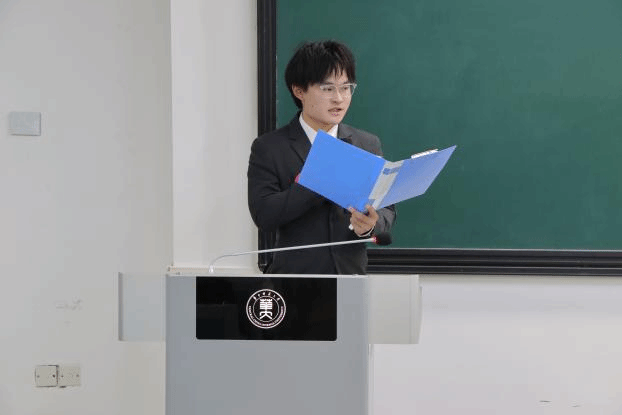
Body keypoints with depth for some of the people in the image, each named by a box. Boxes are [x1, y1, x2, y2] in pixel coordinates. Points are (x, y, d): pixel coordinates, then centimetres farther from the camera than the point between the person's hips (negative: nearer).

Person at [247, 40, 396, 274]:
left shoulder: (368, 145, 12)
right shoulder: (269, 148, 3)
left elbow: (387, 211, 10)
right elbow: (263, 215, -9)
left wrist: (370, 225, -13)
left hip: (352, 272, 3)